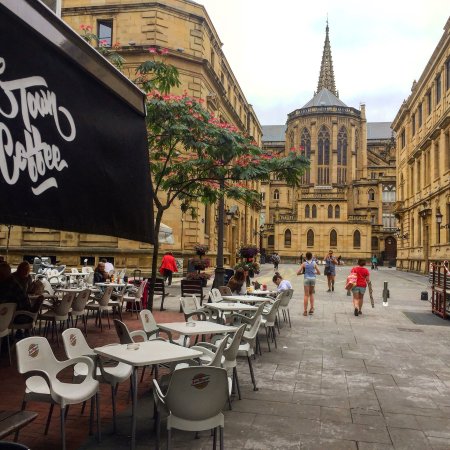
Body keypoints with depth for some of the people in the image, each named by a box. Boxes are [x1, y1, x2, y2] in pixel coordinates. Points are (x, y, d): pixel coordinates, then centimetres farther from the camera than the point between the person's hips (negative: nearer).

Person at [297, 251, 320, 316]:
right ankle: (312, 308, 13)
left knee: (306, 295, 3)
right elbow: (319, 273, 2)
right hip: (313, 279, 2)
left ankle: (305, 311, 1)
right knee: (311, 294, 21)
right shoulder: (314, 263, 1)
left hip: (306, 279, -2)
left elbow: (298, 273, -6)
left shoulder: (304, 264, -3)